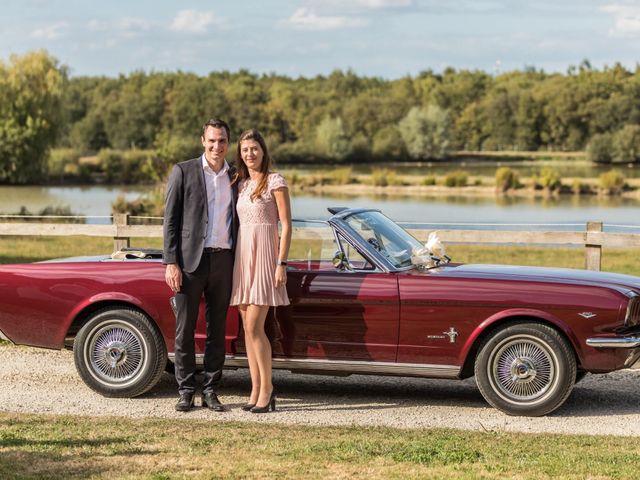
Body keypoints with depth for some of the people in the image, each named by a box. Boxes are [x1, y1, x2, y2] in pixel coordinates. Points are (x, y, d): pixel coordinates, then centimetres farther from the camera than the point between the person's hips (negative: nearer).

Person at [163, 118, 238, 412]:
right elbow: (171, 220, -2)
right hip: (190, 259, -3)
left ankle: (210, 390, 15)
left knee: (217, 329, 7)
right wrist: (171, 263, -9)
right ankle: (186, 391, 10)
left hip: (224, 261, 3)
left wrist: (239, 266, 9)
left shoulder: (235, 178, 11)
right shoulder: (183, 172, 0)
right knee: (185, 329, 2)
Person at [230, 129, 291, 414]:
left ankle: (267, 388, -3)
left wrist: (281, 264, -13)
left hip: (265, 254, -6)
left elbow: (286, 225, -7)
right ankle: (256, 390, 8)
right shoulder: (240, 184, 14)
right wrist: (235, 261, 11)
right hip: (242, 255, 6)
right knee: (248, 327, 4)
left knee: (254, 326, -12)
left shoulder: (275, 181, -4)